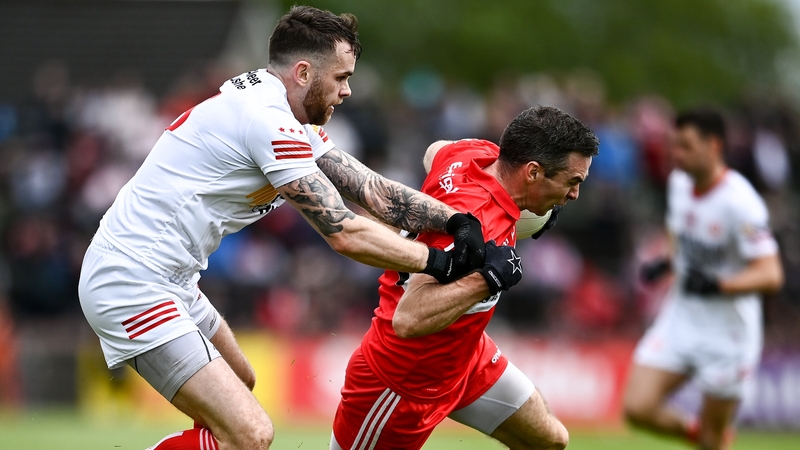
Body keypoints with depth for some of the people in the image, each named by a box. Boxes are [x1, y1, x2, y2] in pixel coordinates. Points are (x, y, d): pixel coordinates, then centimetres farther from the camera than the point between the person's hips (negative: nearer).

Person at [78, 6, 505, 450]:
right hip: (133, 289, -11)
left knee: (240, 383, 31)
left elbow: (373, 190, 6)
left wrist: (459, 222, -8)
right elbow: (344, 233, -20)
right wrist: (443, 263, -13)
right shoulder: (269, 121, -20)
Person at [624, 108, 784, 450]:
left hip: (728, 333, -6)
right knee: (637, 408, -7)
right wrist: (666, 265, 0)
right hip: (680, 319, 6)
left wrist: (716, 286, -38)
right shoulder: (679, 182, 2)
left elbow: (770, 275, -26)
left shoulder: (739, 203, -21)